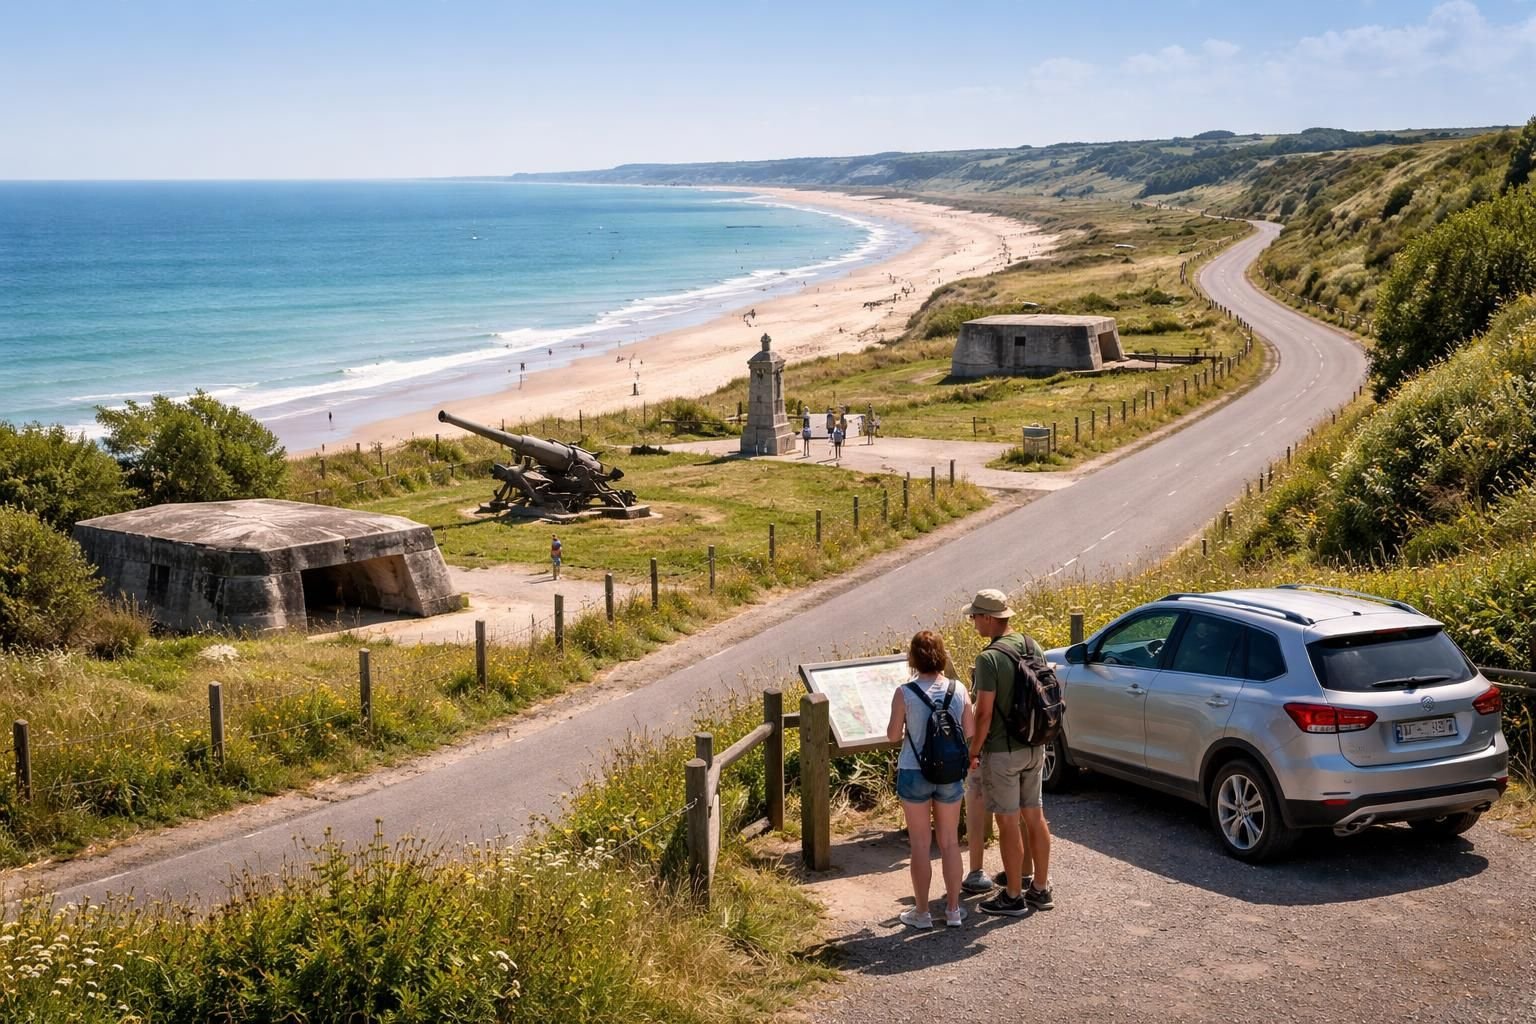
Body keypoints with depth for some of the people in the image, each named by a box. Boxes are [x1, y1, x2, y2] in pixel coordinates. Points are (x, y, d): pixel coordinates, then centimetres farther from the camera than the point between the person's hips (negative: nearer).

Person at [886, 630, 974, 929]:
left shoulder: (905, 694, -14)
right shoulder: (958, 690, -6)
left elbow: (893, 735, -7)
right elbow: (969, 731, 1)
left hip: (914, 774, -2)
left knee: (921, 845, 9)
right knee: (950, 842, 15)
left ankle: (921, 911, 17)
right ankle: (953, 909, 23)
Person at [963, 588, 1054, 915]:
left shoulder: (989, 658, -20)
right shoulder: (1032, 646, 4)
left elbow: (984, 713, -20)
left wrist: (973, 752, -8)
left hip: (1003, 752, -8)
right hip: (1035, 747, 8)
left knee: (1008, 822, 1)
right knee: (1035, 816, 14)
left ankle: (1013, 897, 9)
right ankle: (1040, 889, 23)